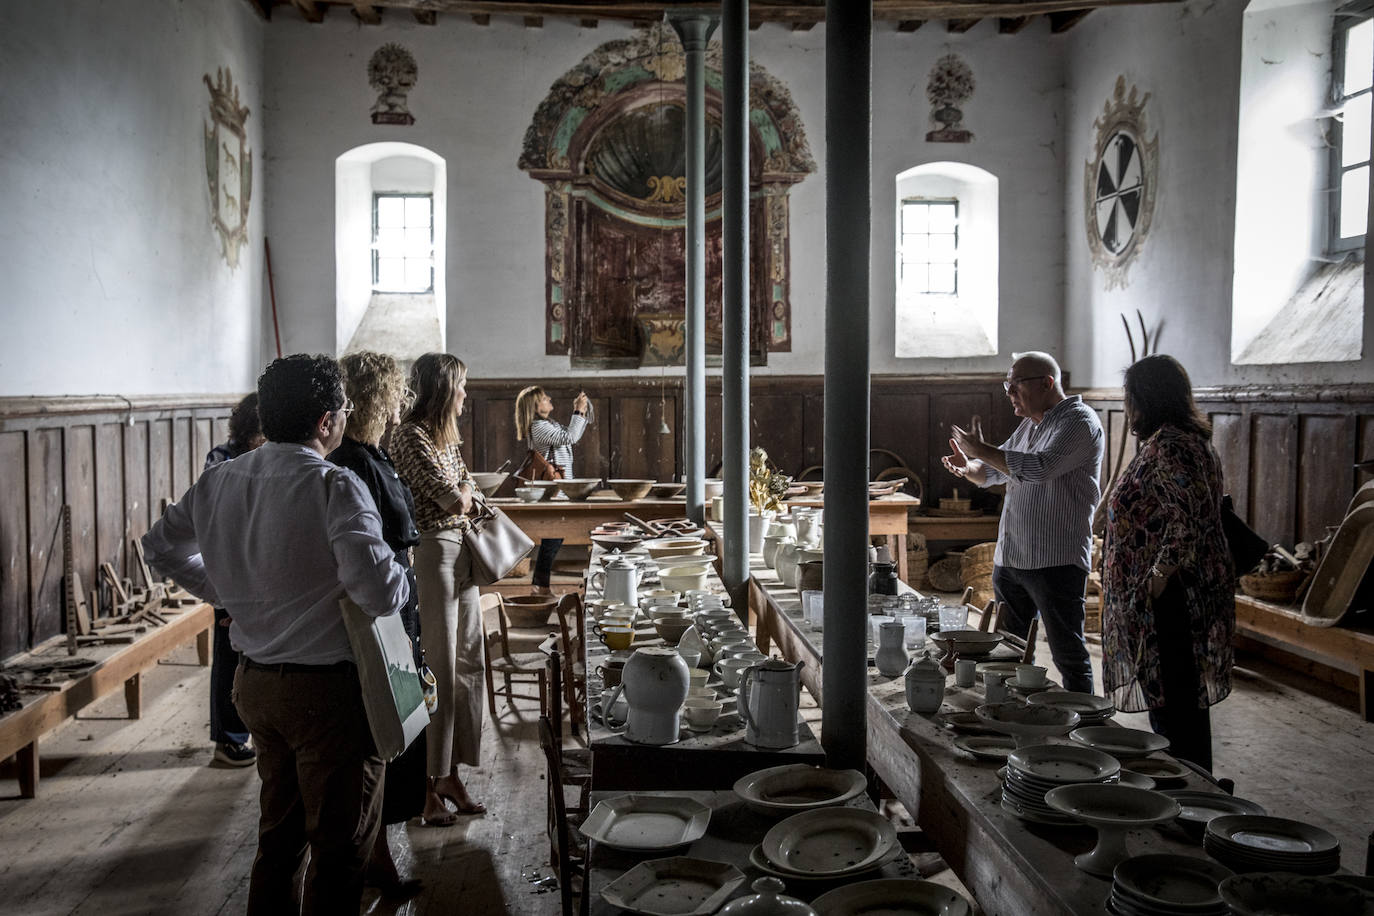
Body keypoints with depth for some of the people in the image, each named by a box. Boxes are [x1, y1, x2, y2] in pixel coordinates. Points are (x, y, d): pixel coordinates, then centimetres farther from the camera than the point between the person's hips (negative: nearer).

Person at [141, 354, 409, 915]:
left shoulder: (219, 481, 3)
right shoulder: (335, 487, -21)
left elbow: (161, 546, 18)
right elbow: (381, 593, -29)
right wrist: (402, 580, -8)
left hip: (254, 681, 8)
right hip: (325, 688, -7)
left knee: (278, 831, 24)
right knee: (339, 847, 7)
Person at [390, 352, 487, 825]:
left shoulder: (446, 435, 16)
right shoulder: (410, 435, -13)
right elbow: (453, 499, -15)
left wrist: (459, 493, -2)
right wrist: (460, 495, 4)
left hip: (461, 552, 9)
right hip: (432, 552, -9)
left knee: (466, 665, 11)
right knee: (438, 670, -4)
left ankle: (450, 774, 22)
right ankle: (427, 785, 7)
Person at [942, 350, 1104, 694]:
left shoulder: (1079, 421, -9)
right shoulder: (1029, 426, 18)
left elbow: (1040, 467, -25)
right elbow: (991, 473, 24)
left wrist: (982, 450, -16)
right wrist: (967, 467, 0)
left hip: (1056, 562, -9)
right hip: (1009, 559, 9)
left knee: (1069, 657, -2)